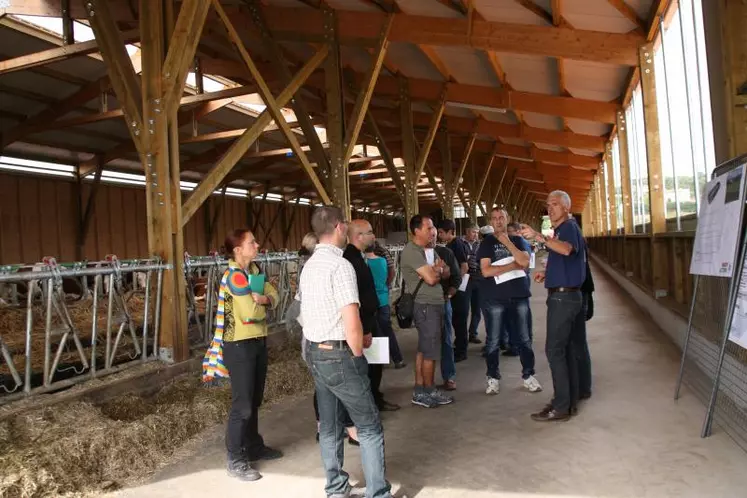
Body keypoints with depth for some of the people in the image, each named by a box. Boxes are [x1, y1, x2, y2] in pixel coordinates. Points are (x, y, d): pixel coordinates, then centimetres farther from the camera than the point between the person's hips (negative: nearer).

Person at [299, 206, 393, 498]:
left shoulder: (309, 266, 10)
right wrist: (358, 354, -8)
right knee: (369, 429, 3)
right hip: (339, 355, -9)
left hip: (315, 353, 9)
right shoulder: (340, 265, -18)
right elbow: (352, 325, -25)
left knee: (329, 426, 18)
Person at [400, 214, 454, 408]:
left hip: (434, 304, 9)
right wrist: (438, 269, 0)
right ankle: (429, 392, 12)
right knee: (431, 351, -1)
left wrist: (436, 269, -9)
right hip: (425, 306, -9)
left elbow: (446, 271, 13)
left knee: (423, 350, 12)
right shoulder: (411, 251, -16)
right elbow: (431, 278, -22)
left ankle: (420, 391, 20)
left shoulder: (428, 249, 15)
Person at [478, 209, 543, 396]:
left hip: (519, 295, 3)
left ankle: (528, 376, 21)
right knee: (493, 340, 4)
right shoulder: (486, 243, 1)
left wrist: (507, 242, -11)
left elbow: (525, 262, -8)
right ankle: (493, 378, 16)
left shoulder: (517, 240, 10)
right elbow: (486, 271, -12)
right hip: (495, 298, -2)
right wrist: (513, 265, -9)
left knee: (524, 338, 8)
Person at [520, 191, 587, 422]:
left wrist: (538, 237, -47)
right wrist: (548, 273, 13)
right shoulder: (563, 229, 19)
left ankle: (561, 407, -5)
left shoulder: (569, 226, -13)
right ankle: (570, 400, 21)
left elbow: (567, 249, -36)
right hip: (567, 296, 11)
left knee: (554, 350, -9)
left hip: (563, 296, -11)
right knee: (568, 349, 13)